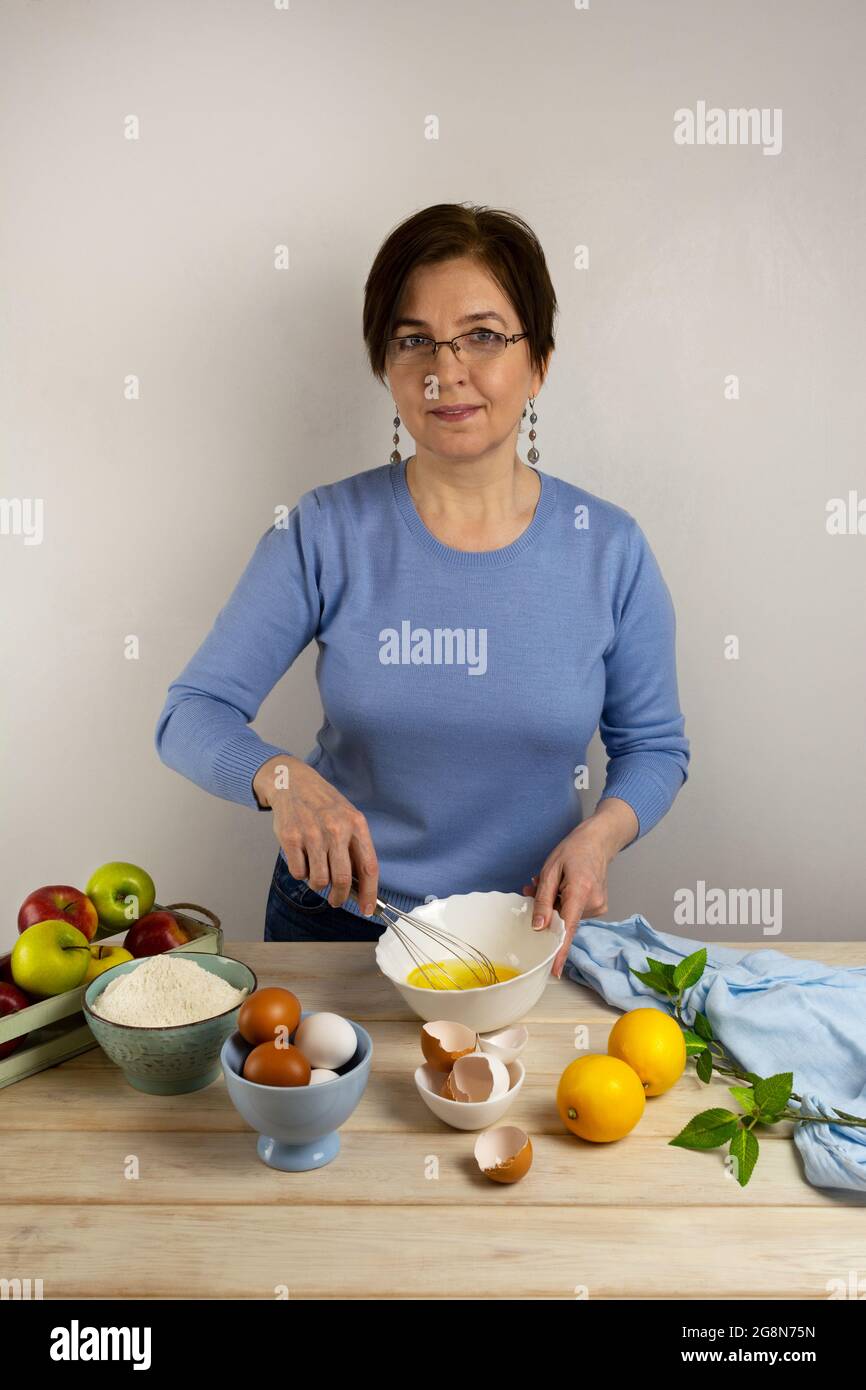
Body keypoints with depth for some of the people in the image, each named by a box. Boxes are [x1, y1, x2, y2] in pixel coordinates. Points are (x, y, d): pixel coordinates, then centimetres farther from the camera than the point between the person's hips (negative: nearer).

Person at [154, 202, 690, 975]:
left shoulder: (609, 548, -11)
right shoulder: (326, 532, -13)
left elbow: (653, 745, 0)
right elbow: (193, 715, -12)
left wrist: (600, 833, -20)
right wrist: (281, 777, -32)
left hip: (529, 932, 0)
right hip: (336, 921, 1)